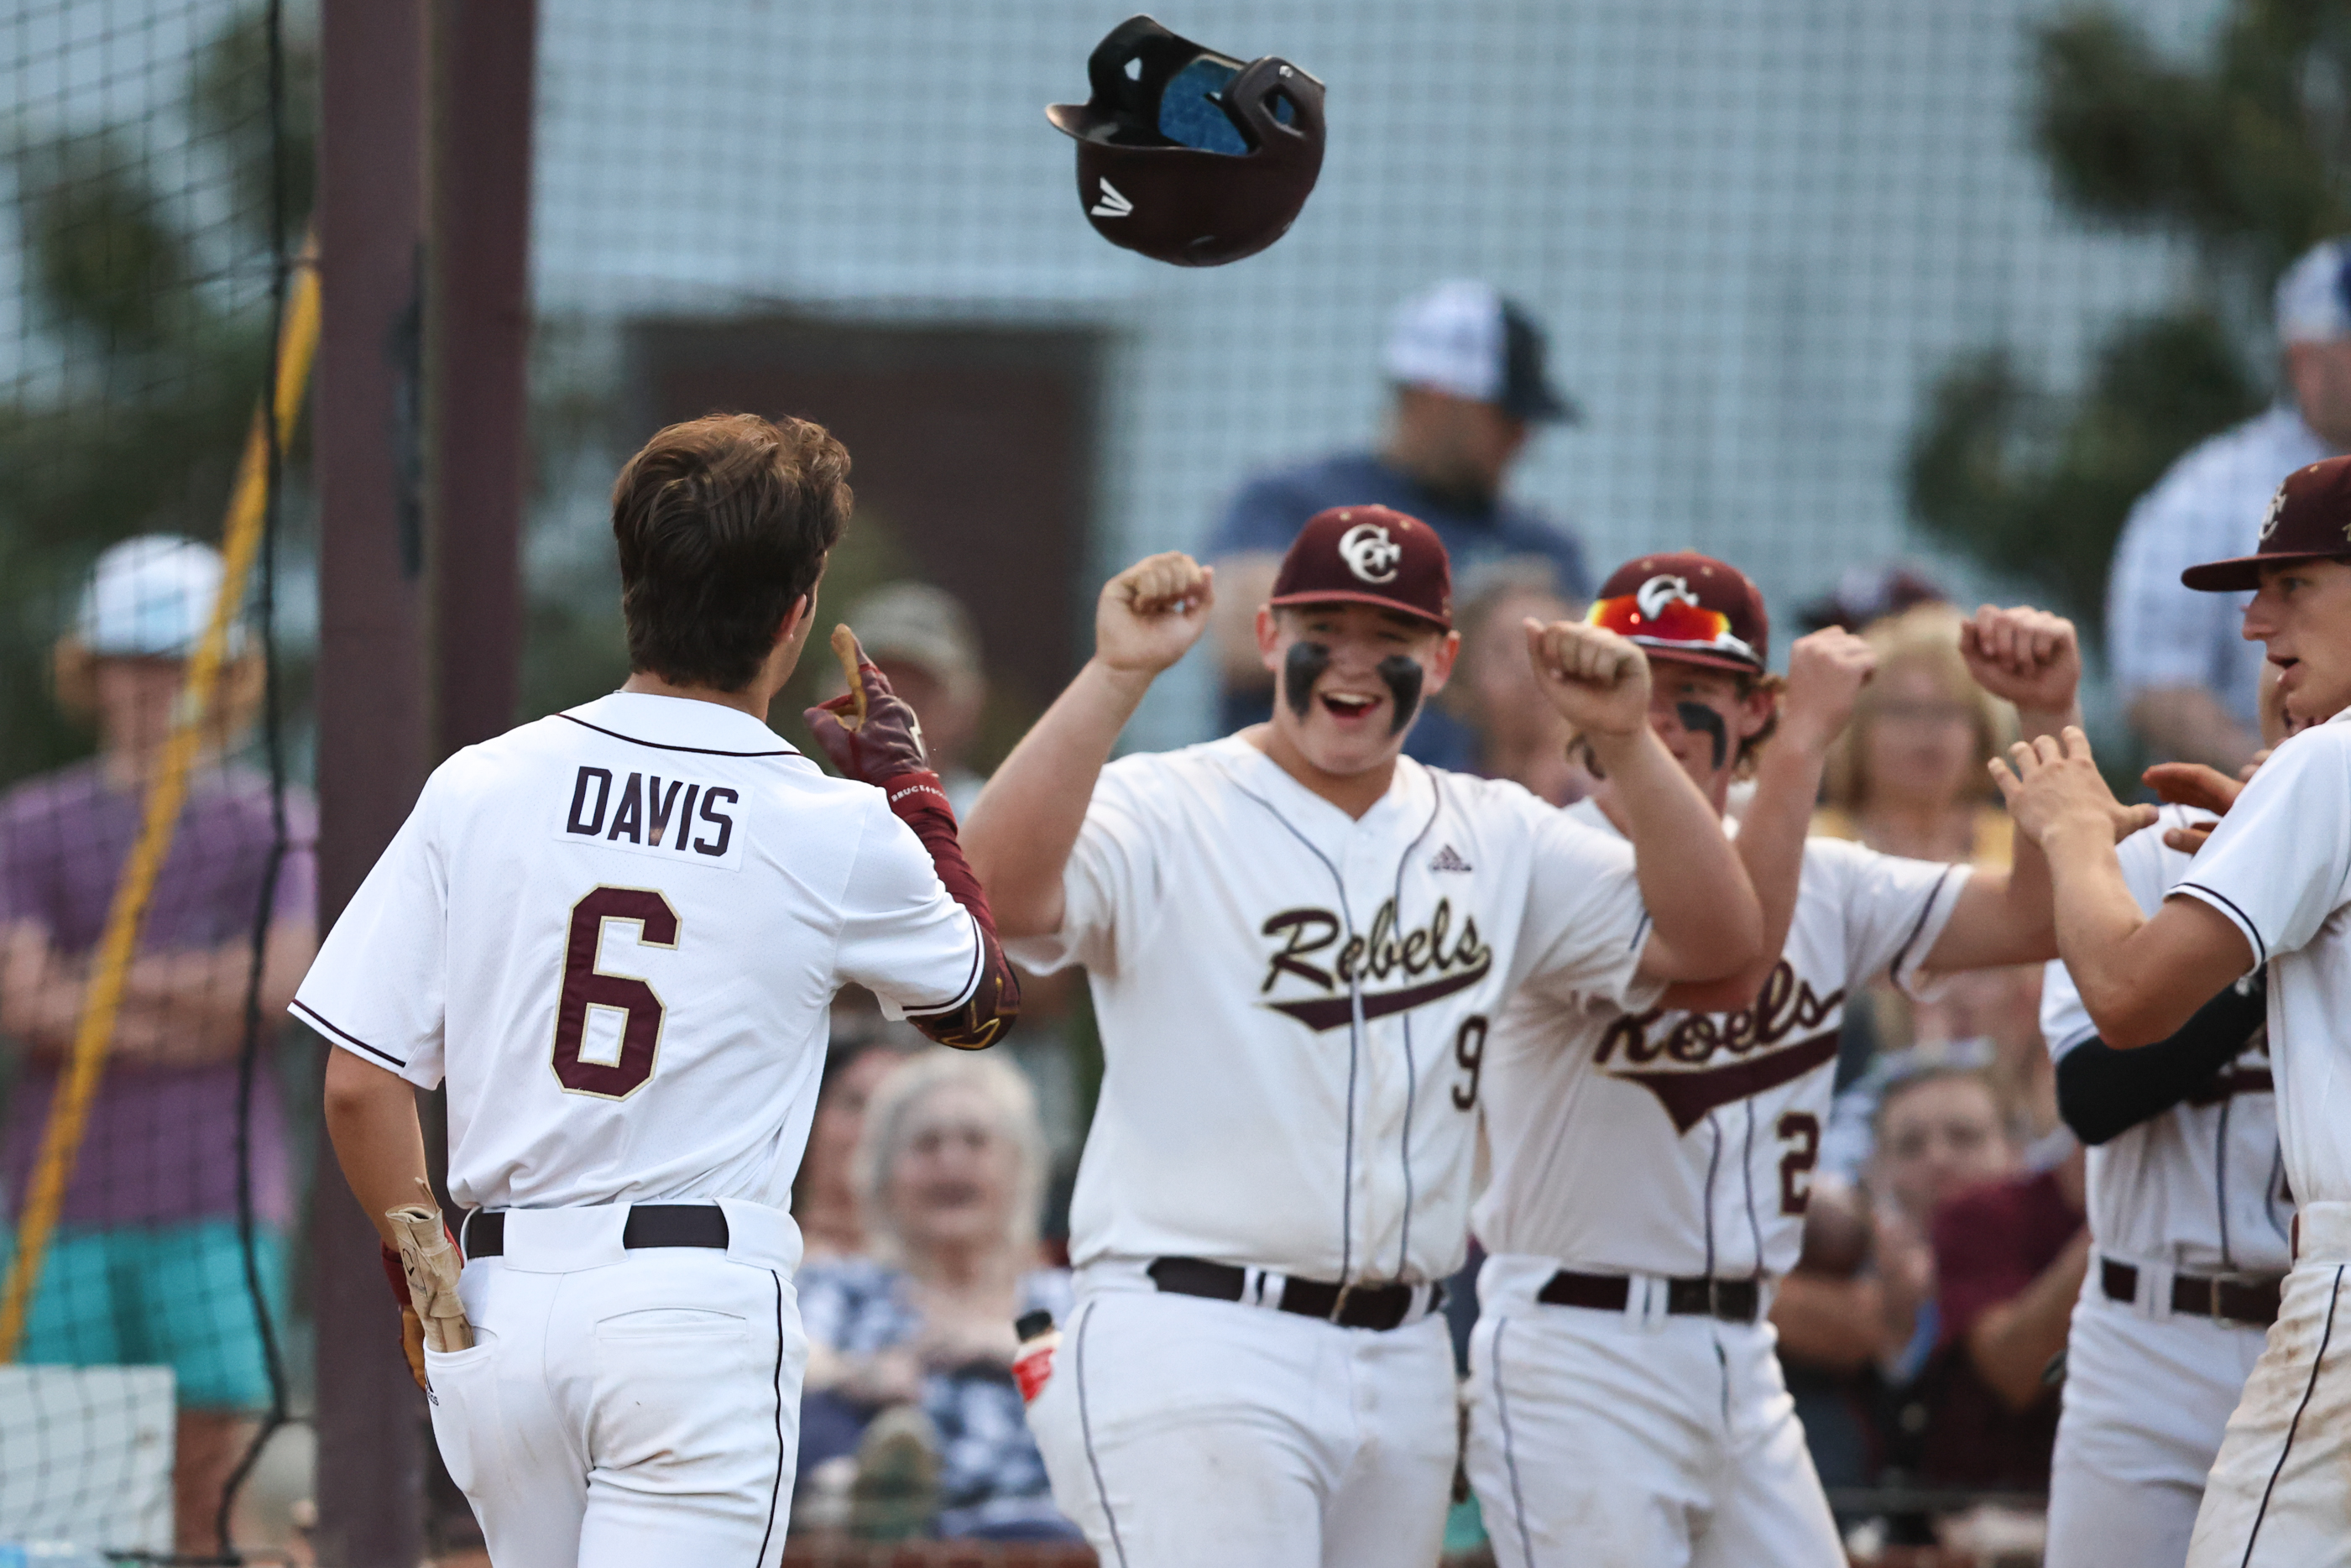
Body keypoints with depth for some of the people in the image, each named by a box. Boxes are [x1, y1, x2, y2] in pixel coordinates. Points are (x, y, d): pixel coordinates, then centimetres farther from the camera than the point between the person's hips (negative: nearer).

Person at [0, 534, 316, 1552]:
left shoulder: (275, 827, 8)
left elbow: (284, 976, -9)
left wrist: (116, 981, -7)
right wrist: (197, 1010, -10)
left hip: (217, 1201, 0)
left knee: (212, 1474, -4)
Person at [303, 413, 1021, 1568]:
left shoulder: (479, 790, 1)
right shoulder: (841, 834, -3)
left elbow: (358, 1085, 1)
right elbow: (982, 1001, 18)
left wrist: (420, 1277, 16)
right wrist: (904, 781, 28)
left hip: (499, 1301, 4)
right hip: (702, 1310, -4)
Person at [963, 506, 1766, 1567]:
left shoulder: (1492, 838, 13)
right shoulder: (1164, 813, -5)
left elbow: (1713, 940, 6)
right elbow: (998, 890, -24)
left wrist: (1622, 737, -5)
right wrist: (1115, 674, -30)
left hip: (1403, 1362, 6)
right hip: (1195, 1351, -6)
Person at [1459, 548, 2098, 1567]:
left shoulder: (1822, 883, 11)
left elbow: (2035, 918, 8)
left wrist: (2048, 713, -3)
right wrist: (1806, 738, -26)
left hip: (1740, 1359, 7)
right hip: (1578, 1359, -7)